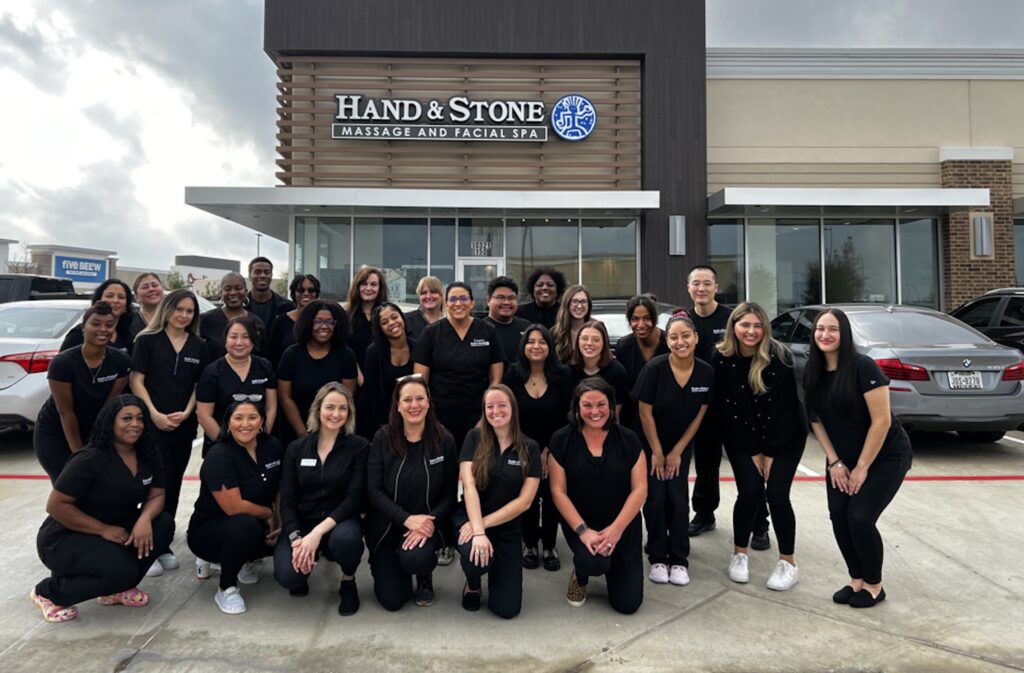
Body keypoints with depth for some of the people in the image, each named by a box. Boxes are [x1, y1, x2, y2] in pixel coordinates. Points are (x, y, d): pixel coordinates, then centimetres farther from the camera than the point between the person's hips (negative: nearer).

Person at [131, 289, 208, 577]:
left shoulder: (198, 346, 9)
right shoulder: (148, 340, -1)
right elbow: (136, 380, -5)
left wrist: (186, 413, -5)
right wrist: (154, 413, -13)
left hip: (184, 426, 4)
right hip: (152, 423, -4)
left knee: (173, 485, 10)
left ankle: (163, 545, 21)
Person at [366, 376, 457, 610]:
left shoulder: (444, 440, -7)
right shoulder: (383, 438, -7)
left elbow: (450, 494, -5)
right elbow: (373, 490, -10)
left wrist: (429, 524, -22)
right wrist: (406, 519, -22)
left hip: (427, 524, -1)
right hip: (387, 525, 1)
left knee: (415, 559, -32)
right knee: (392, 600, -3)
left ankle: (425, 577, 7)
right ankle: (386, 565, 33)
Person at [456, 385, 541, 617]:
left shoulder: (530, 448, -2)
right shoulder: (475, 438, -4)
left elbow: (524, 501, -8)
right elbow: (469, 486, -13)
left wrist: (485, 523, -16)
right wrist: (478, 531, -25)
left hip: (507, 529, 1)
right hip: (471, 521, -1)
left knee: (507, 609, -8)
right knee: (476, 558, -35)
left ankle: (496, 571, 26)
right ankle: (473, 583, 4)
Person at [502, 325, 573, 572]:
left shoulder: (562, 375, -8)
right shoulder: (513, 375, -7)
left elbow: (566, 418, -8)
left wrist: (547, 452, -11)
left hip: (554, 450, 0)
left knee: (551, 496, 1)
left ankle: (550, 546, 18)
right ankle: (529, 544, 21)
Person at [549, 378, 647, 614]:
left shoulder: (628, 439, -5)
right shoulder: (562, 440, -8)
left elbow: (639, 489, -6)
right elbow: (558, 491, -8)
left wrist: (616, 529, -17)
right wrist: (583, 531, -18)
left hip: (623, 525, 1)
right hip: (579, 523, -1)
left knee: (628, 604, -5)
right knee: (594, 562, -33)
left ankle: (611, 564, 28)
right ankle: (580, 575, 7)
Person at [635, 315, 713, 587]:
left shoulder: (707, 372, -13)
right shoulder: (654, 368, -23)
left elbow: (699, 416, -4)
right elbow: (645, 413, -15)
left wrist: (677, 452, -4)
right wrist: (657, 452, -11)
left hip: (682, 446, 2)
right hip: (651, 444, -2)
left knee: (679, 499, -2)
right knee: (655, 499, -4)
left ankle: (679, 560, 12)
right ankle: (658, 558, 11)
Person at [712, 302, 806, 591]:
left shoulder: (779, 357, -20)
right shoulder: (722, 359, -15)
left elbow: (782, 408, -17)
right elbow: (725, 410, -11)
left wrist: (769, 453, -14)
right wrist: (752, 452, -10)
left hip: (785, 436, -1)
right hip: (742, 437, 1)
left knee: (776, 494, -10)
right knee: (749, 491, -11)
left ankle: (788, 563, 8)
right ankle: (739, 555, 12)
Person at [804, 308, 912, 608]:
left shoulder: (863, 367, -22)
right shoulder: (812, 372, -4)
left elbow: (882, 421, -22)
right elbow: (816, 420, 3)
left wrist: (861, 467, -17)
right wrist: (835, 462, -4)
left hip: (886, 457, -5)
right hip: (843, 458, 5)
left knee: (860, 517, -12)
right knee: (838, 515, -5)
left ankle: (874, 585, 12)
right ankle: (856, 580, 16)